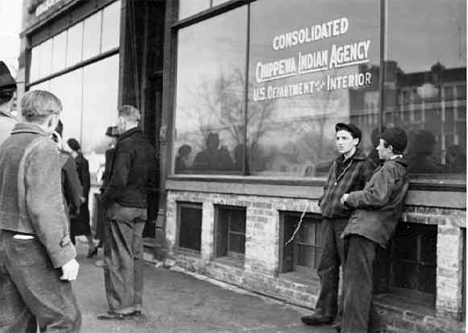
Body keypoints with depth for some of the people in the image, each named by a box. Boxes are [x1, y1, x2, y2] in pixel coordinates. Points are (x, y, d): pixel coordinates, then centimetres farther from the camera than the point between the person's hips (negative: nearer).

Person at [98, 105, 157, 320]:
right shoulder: (147, 145, 10)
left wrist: (106, 199, -7)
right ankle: (136, 304, 19)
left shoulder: (125, 145, -15)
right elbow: (152, 180, 15)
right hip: (141, 206, 8)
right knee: (136, 256, 13)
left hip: (122, 206, -8)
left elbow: (118, 180, -22)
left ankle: (120, 307, 2)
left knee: (118, 258, -1)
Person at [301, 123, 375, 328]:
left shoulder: (364, 165, -5)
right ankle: (325, 312, 18)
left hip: (347, 221, -7)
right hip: (328, 221, 7)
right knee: (327, 268, 10)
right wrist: (323, 202, 13)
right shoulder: (336, 164, 19)